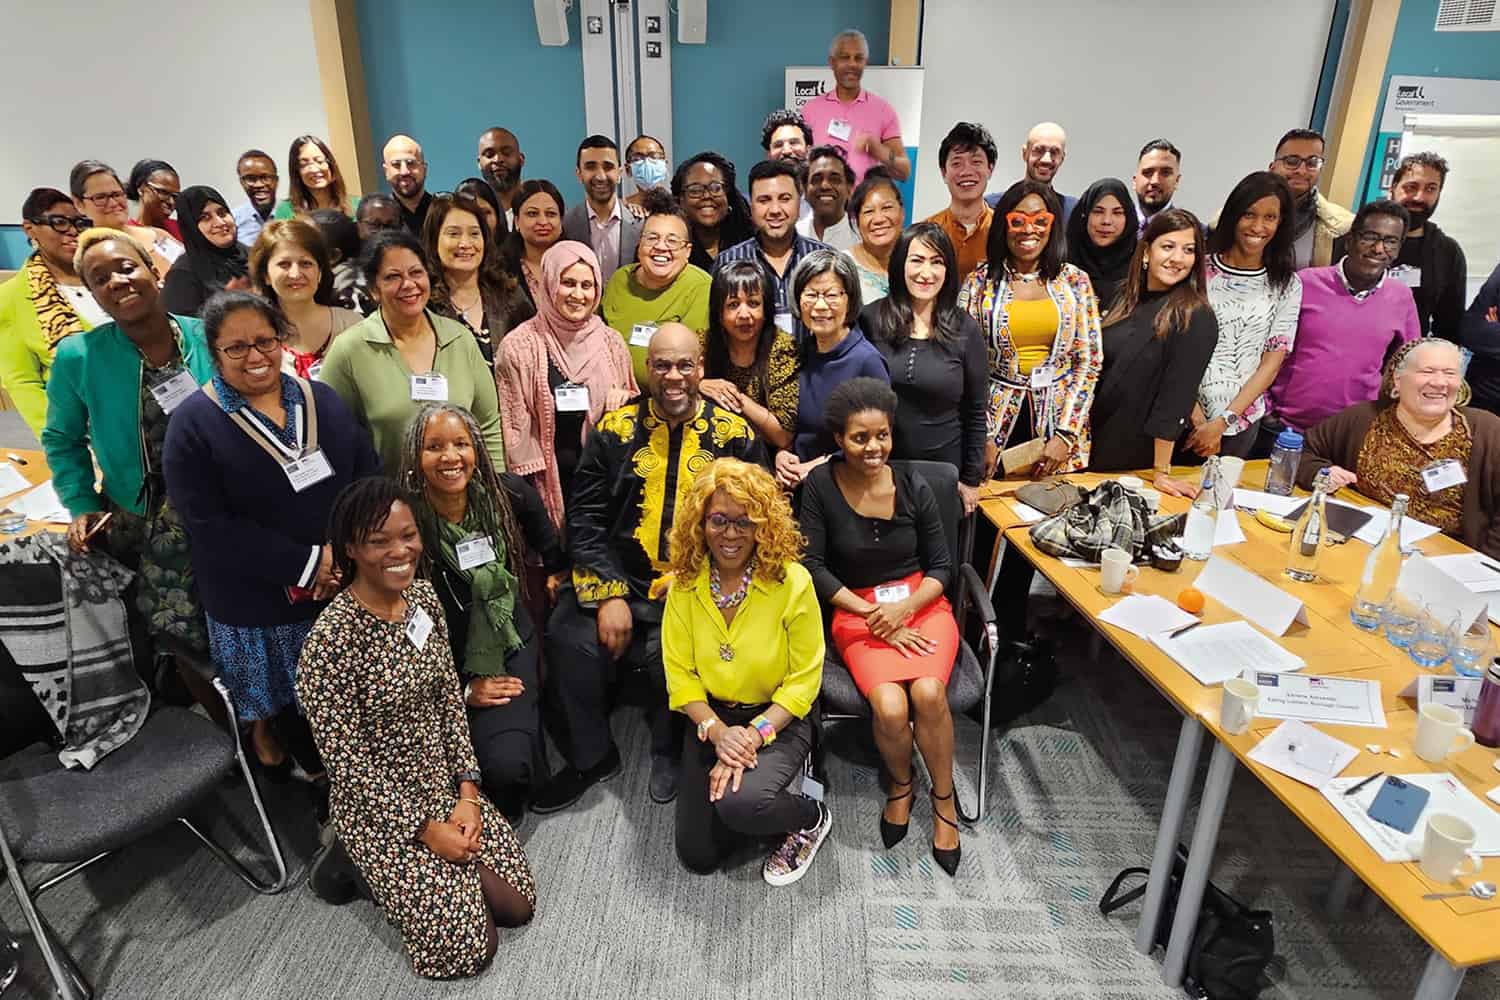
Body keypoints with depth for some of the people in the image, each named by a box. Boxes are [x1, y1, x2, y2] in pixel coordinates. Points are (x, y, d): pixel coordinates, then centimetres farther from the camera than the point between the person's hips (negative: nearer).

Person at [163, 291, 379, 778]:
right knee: (293, 707, 12)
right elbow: (211, 528, -15)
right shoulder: (193, 424, -8)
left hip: (347, 588, 3)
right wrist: (308, 564, -19)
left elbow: (369, 473, 2)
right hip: (259, 607, -3)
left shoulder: (322, 399, 6)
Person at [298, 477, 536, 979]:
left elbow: (449, 698, 2)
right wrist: (426, 829, -15)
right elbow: (347, 761, -20)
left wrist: (467, 793, -6)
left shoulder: (424, 595, -5)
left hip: (446, 782, 6)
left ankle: (430, 871, 26)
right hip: (378, 805, -6)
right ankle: (384, 872, 18)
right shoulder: (330, 638, -26)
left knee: (518, 906, 5)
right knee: (466, 949, -5)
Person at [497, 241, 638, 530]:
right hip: (547, 484, -3)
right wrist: (525, 489, -5)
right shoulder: (520, 346, -5)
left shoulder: (610, 342, 6)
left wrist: (623, 401, -3)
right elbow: (513, 427, -2)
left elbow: (632, 401, 19)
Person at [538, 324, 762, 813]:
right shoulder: (615, 429, 6)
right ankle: (590, 758, 8)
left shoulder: (734, 434, 3)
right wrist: (609, 595, -8)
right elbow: (584, 519, 2)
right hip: (620, 579, 2)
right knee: (570, 643, -21)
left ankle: (670, 753, 7)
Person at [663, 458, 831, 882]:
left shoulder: (792, 582, -17)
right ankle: (762, 789, 27)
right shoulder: (685, 584, -7)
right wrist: (717, 731, -19)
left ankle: (812, 818, 3)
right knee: (697, 854, 0)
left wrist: (754, 734, -23)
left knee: (740, 802, -31)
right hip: (711, 717, 4)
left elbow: (804, 679, -12)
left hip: (778, 719, -3)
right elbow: (679, 674, -4)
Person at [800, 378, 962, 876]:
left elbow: (941, 566, 5)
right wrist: (875, 617, -11)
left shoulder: (914, 486, 0)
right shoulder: (821, 486, -7)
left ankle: (944, 799, 0)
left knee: (927, 692, -28)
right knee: (889, 706, -27)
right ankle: (900, 786, 8)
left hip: (921, 604, 1)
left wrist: (903, 610, -14)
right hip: (856, 612, -1)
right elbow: (813, 565, -7)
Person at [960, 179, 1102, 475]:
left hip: (1058, 420, 1)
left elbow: (1089, 362, 2)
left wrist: (1065, 434, -6)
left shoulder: (1075, 281, 5)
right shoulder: (980, 282, 1)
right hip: (997, 424, -1)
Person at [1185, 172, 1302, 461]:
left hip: (1241, 421, 2)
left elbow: (1272, 361, 0)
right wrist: (1197, 417, -12)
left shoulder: (1287, 285, 2)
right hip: (1182, 415, -1)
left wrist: (1222, 421, -11)